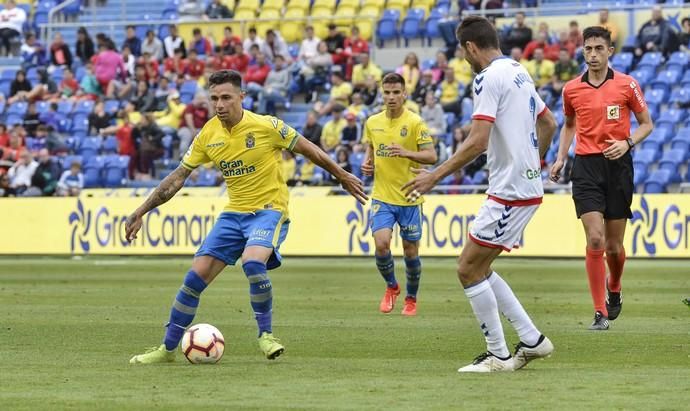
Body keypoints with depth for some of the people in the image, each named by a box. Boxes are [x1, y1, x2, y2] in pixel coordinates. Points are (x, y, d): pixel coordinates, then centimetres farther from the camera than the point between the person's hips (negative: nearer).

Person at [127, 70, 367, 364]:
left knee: (252, 262, -33)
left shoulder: (266, 126, -14)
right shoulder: (208, 135, 0)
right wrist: (140, 213, 5)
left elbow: (310, 151, -1)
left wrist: (344, 178, 7)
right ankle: (167, 348, 7)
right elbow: (177, 177, 7)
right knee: (196, 276, -5)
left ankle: (265, 334, -12)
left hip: (270, 210, -5)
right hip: (234, 213, 5)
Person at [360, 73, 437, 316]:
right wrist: (367, 163, 0)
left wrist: (406, 152, -28)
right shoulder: (372, 123, 5)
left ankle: (411, 299, 26)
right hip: (382, 196, 2)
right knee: (381, 243, -16)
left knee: (410, 250, 5)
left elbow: (431, 156, -12)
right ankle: (391, 287, 12)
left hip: (410, 197, -2)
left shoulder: (415, 122, -8)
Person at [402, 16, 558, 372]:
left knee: (469, 269, -3)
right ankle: (531, 340, 15)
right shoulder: (518, 72, 14)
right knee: (478, 267, 15)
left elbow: (478, 141, -23)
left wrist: (434, 176, -19)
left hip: (509, 192, -9)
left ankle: (498, 355, 1)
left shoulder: (488, 78, -15)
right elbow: (548, 123, 25)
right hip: (528, 186, 9)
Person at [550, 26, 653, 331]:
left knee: (614, 245, 5)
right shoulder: (571, 89, 5)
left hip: (618, 166, 0)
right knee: (595, 239, -14)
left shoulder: (627, 85, -1)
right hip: (586, 167, 0)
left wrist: (628, 142, -11)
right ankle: (601, 313, -10)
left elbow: (646, 124, 7)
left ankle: (613, 289, 38)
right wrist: (560, 158, 10)